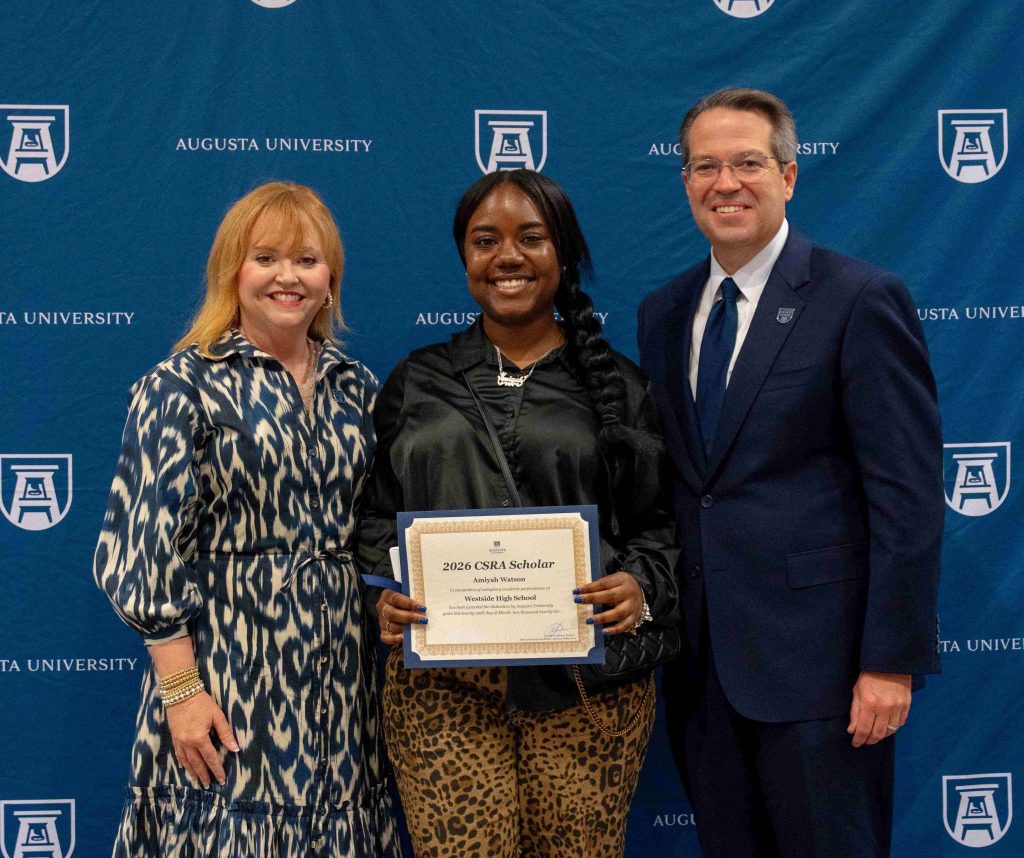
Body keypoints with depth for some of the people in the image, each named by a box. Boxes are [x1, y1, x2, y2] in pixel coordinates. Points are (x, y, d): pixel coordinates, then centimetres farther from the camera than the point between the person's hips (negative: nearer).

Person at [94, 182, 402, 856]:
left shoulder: (354, 385, 9)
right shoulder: (182, 386, -7)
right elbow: (146, 548, -10)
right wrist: (181, 687, -14)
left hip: (340, 667, 5)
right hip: (230, 665, -5)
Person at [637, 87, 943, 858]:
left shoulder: (861, 300, -8)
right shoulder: (663, 312, 11)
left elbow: (908, 495, -12)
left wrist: (892, 660, -15)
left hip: (815, 655, -6)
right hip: (702, 662, 6)